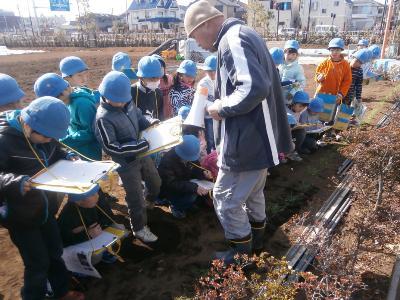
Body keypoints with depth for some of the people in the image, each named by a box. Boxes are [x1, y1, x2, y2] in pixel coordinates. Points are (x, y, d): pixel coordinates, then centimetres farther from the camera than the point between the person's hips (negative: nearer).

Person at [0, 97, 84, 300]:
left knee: (55, 253, 22)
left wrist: (66, 158, -7)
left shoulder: (44, 132, -3)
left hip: (45, 209, 7)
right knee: (38, 263, 6)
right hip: (21, 215, -7)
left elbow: (54, 155, 12)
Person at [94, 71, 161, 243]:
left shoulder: (128, 103, -4)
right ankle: (139, 228, 30)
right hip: (126, 163, -7)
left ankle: (150, 202, 56)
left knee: (156, 182, 25)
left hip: (142, 154, 7)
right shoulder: (103, 118, -24)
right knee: (135, 197, 7)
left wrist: (151, 122, -9)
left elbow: (139, 118, 14)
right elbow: (110, 147, -27)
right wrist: (141, 146, -28)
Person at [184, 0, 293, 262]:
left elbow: (254, 88, -32)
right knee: (253, 192, 24)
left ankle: (243, 252, 25)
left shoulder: (232, 40, -18)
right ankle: (256, 242, 44)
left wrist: (221, 108, -18)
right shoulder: (245, 35, 14)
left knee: (226, 198, 6)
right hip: (259, 136, 10)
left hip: (246, 140, -10)